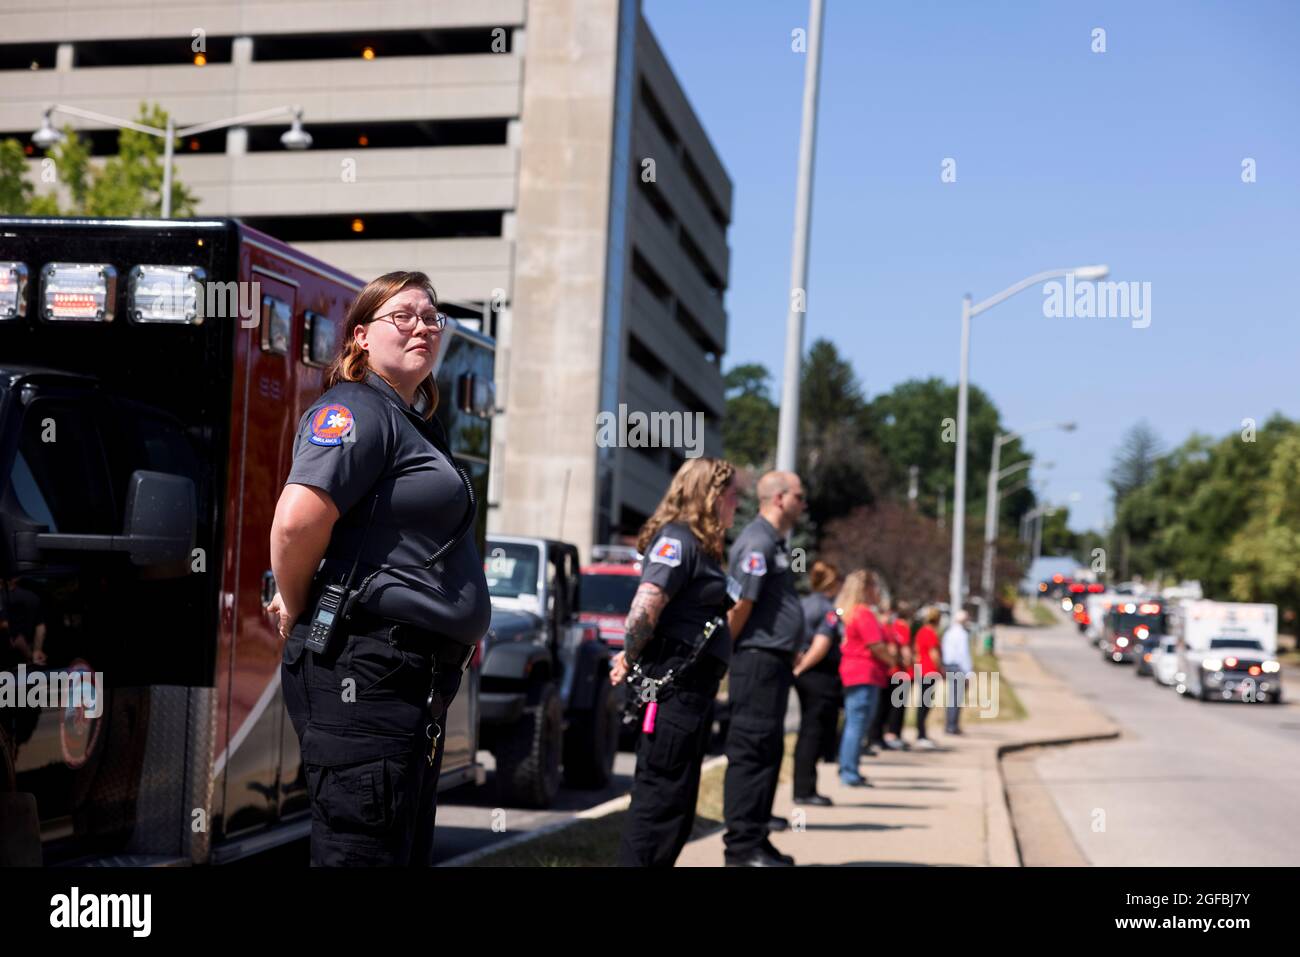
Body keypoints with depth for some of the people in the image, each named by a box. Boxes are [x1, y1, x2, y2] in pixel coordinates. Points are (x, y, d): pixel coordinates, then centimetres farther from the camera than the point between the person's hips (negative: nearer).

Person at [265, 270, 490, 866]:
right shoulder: (357, 410, -10)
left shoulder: (417, 424, 20)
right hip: (365, 672, -10)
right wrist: (297, 611, -10)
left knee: (411, 852, 15)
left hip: (417, 676, 10)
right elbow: (297, 519, -25)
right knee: (363, 853, -8)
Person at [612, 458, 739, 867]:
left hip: (693, 687, 10)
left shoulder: (699, 545, 18)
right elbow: (644, 608, -25)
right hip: (673, 688, -10)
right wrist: (631, 660, -10)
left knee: (677, 800, 15)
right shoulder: (677, 539, -13)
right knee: (660, 797, -7)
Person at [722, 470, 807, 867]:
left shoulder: (773, 543, 19)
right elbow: (741, 604, -19)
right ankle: (743, 847, -4)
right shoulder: (757, 542, -13)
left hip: (773, 661, 10)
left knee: (767, 751, 13)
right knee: (751, 751, -7)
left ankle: (755, 840, 19)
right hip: (758, 660, -10)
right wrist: (724, 652, -15)